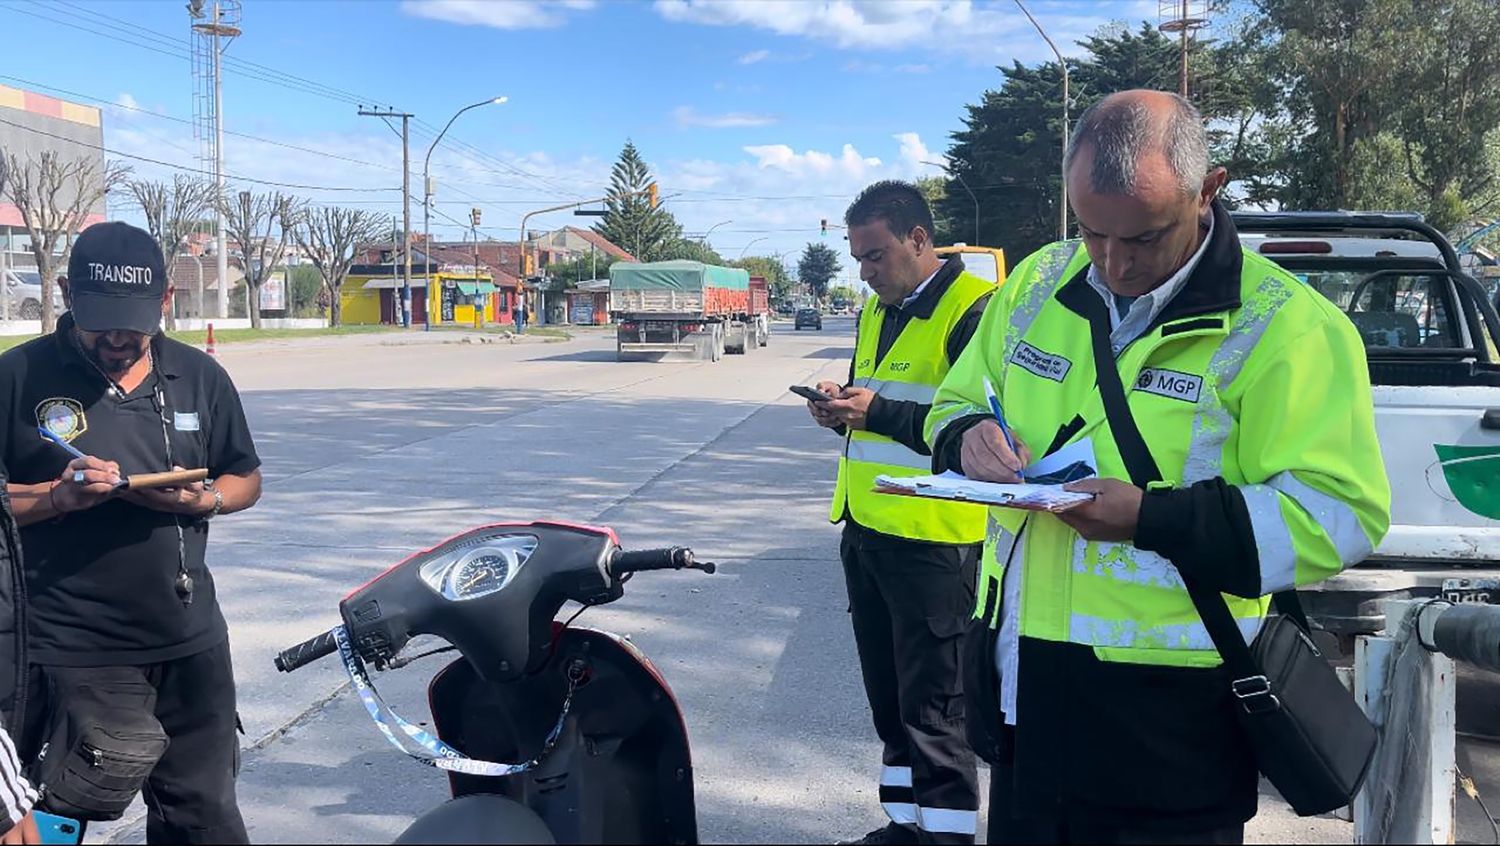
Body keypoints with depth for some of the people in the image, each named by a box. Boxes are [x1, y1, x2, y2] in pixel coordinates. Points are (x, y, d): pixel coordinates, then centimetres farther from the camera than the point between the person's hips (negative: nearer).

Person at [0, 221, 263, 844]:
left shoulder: (199, 376, 7)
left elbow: (246, 480, 14)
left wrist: (199, 499, -7)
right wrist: (59, 496, -18)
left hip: (191, 645, 3)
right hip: (72, 653, -3)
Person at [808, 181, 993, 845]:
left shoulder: (972, 309, -13)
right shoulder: (876, 311, 15)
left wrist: (880, 412, -23)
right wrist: (843, 406, 3)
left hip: (931, 540, -9)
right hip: (866, 529, 9)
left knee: (932, 707, -2)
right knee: (887, 697, 17)